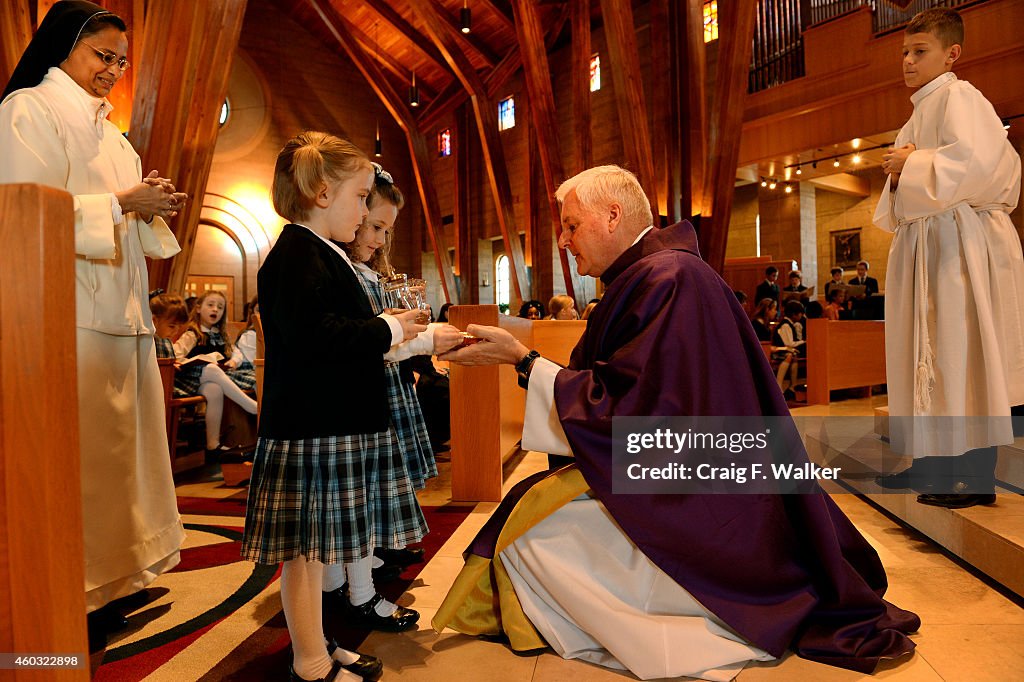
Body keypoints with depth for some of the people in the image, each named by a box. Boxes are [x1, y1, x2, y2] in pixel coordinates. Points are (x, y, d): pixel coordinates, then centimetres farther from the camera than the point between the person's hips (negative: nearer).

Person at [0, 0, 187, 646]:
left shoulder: (111, 136, 23)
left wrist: (156, 210, 4)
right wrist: (122, 203, -12)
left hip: (125, 319, 8)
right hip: (68, 319, -8)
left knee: (120, 447, 10)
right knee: (75, 455, -5)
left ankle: (106, 583, 22)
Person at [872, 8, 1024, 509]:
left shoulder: (958, 97, -5)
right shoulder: (919, 113, 22)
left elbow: (974, 161, -22)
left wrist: (913, 163, -11)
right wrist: (899, 176, 4)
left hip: (960, 242, -9)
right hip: (922, 242, 9)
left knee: (962, 352, -9)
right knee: (927, 353, 8)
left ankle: (978, 477, -3)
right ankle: (933, 463, 16)